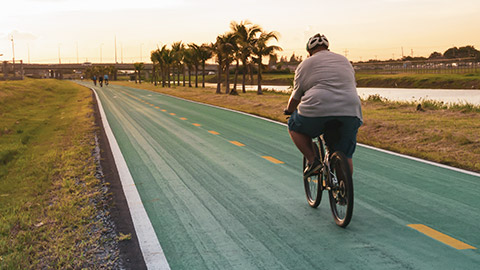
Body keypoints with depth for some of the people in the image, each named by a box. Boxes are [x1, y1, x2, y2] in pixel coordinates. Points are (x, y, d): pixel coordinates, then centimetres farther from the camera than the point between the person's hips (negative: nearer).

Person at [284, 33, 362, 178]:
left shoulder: (305, 65, 9)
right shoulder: (345, 61, 23)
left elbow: (296, 96, 11)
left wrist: (288, 110, 28)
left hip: (317, 111, -4)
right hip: (350, 112, 4)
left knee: (295, 126, 21)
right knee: (345, 157, 14)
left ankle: (312, 160, 8)